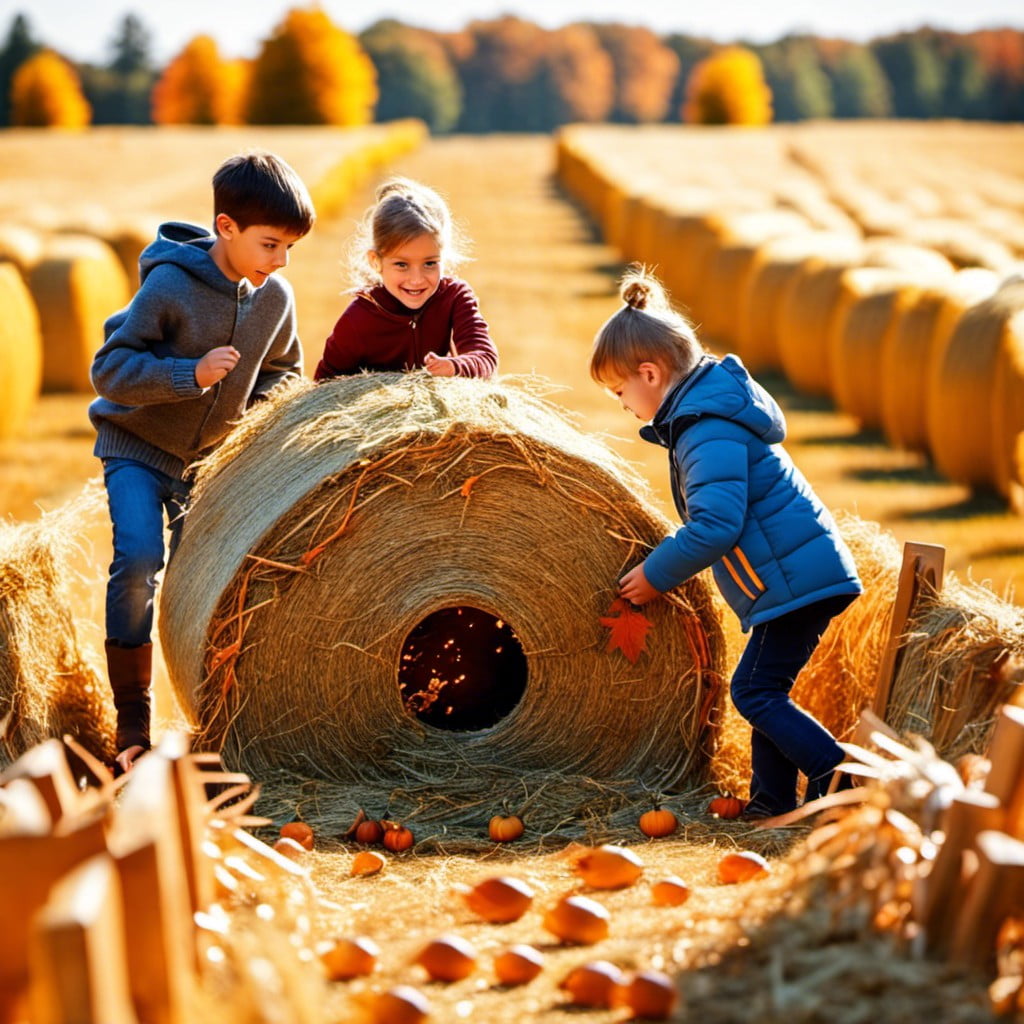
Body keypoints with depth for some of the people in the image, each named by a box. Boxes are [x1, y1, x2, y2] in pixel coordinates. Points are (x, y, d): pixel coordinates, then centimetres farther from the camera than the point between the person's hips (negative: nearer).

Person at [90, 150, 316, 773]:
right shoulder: (170, 286, -22)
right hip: (137, 445, -5)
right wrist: (191, 374, -32)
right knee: (139, 558, -21)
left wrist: (263, 407, -7)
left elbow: (283, 369, 14)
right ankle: (132, 722, -12)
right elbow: (110, 369, -21)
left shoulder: (276, 298, -5)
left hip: (212, 454, 5)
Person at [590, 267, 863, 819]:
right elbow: (715, 518, 24)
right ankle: (772, 799, 20)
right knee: (761, 690, 14)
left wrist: (657, 574, -15)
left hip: (795, 579, -11)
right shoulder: (709, 409, 15)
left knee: (756, 692, -7)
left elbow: (716, 525, -27)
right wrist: (667, 562, 14)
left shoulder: (710, 432, -19)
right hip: (802, 572, 11)